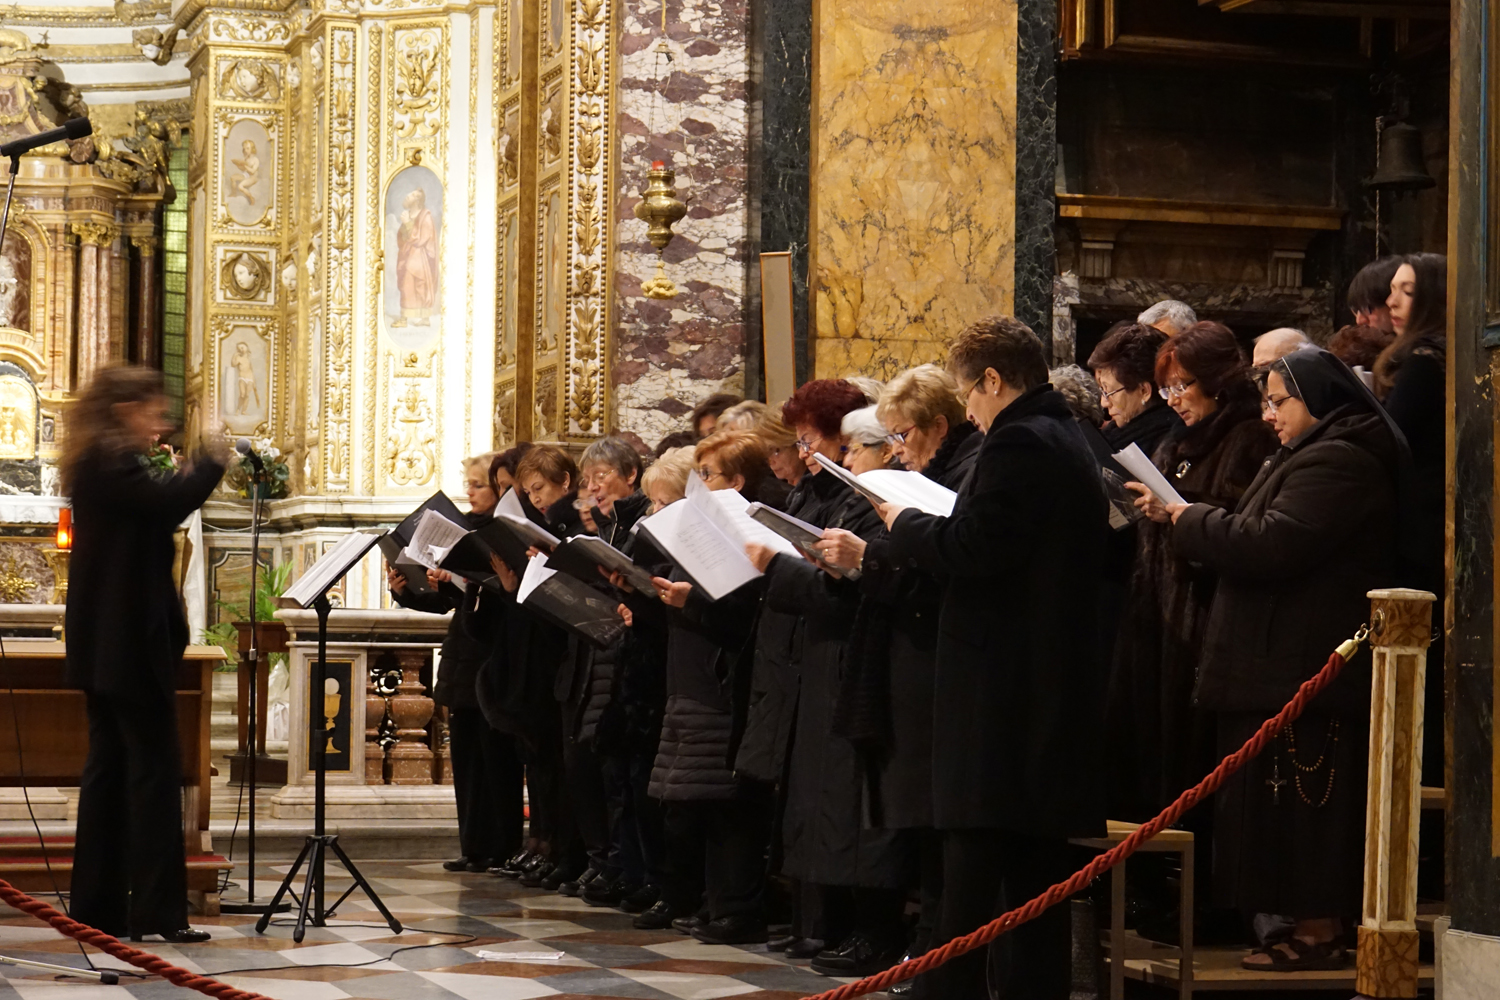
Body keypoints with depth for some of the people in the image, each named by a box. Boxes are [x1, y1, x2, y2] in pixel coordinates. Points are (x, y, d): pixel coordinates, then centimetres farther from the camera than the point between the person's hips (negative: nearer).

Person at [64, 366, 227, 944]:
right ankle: (158, 912, -8)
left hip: (103, 646, 10)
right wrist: (211, 461, -15)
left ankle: (97, 907, 14)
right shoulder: (112, 463, -15)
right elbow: (169, 506, -28)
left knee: (109, 767, 11)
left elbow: (149, 513, 18)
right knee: (154, 770, -8)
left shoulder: (99, 463, 17)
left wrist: (188, 472, 8)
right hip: (131, 642, -10)